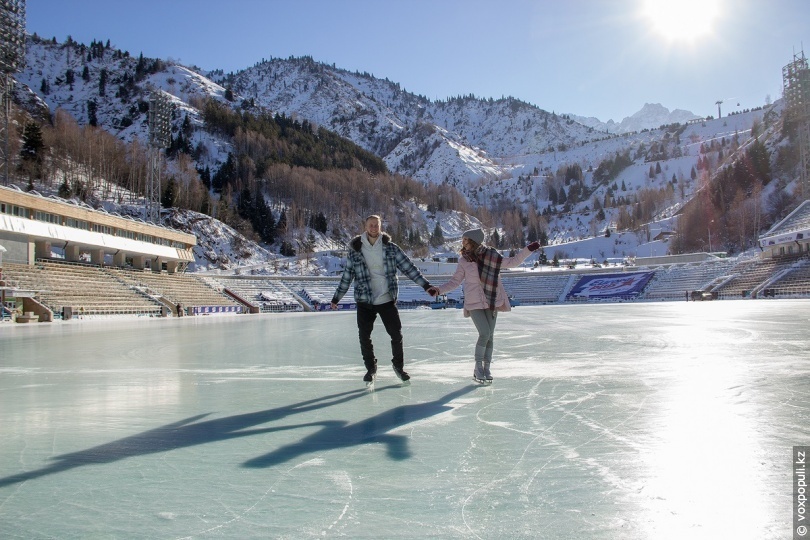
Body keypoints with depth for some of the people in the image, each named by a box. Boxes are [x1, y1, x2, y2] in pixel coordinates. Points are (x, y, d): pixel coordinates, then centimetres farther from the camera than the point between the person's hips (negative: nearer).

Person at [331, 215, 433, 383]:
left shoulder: (391, 248, -1)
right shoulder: (355, 250, -1)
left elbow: (408, 267, -1)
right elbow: (347, 276, 7)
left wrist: (425, 285, -7)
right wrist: (336, 298, 11)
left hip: (387, 300, 0)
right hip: (364, 301, 0)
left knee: (396, 334, 4)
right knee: (364, 337, 3)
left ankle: (399, 366, 26)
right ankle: (370, 367, 25)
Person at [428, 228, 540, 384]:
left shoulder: (492, 256, -3)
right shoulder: (463, 260, -3)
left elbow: (512, 262, 6)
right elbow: (455, 281, 2)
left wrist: (528, 250, -1)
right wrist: (439, 290, -9)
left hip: (491, 302, 2)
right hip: (474, 303, -2)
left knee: (489, 336, 5)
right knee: (484, 333, -13)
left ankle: (486, 369, 20)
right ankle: (478, 367, 5)